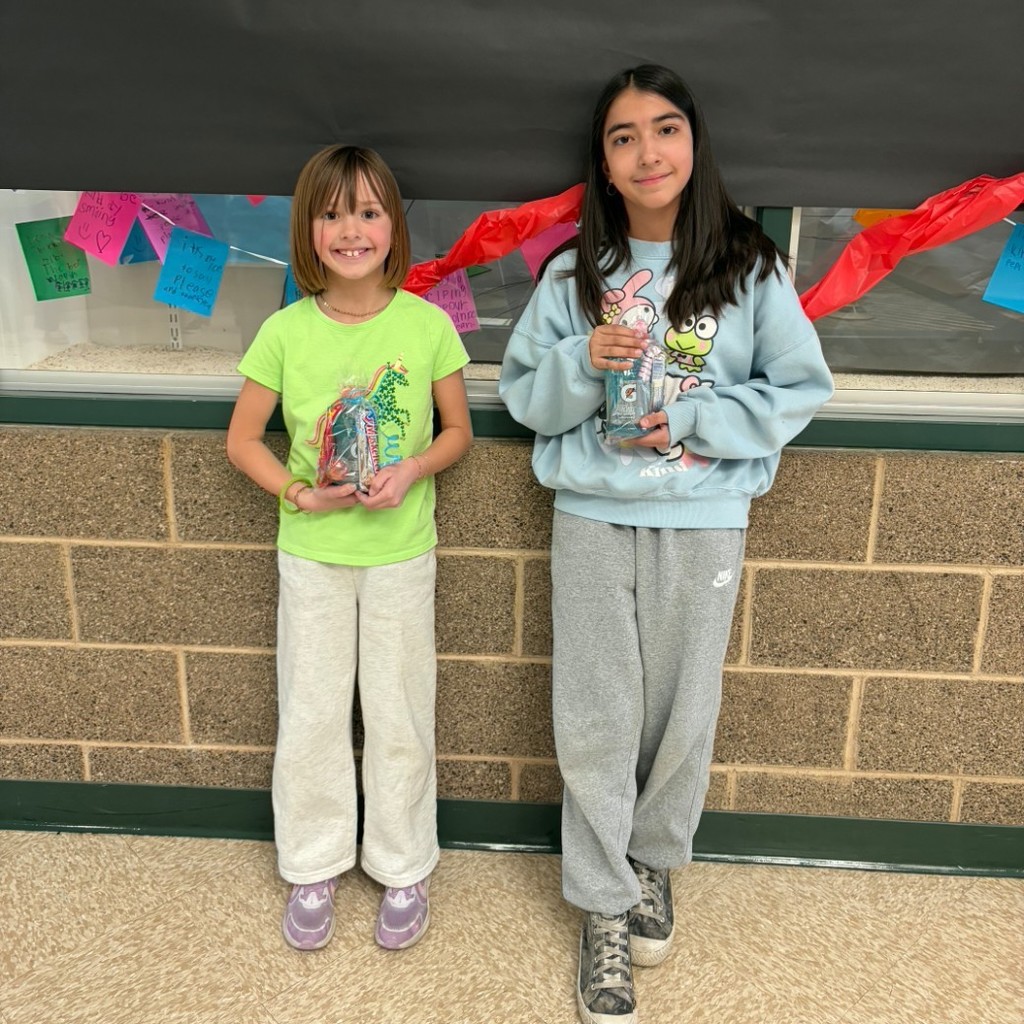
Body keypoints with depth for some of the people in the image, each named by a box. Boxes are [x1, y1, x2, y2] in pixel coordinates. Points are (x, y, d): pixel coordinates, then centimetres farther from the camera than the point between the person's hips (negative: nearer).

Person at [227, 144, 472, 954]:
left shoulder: (427, 325, -9)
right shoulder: (285, 331, -8)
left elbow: (458, 430, 2)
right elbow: (242, 439, 1)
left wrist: (413, 470, -16)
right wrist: (302, 494, -12)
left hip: (401, 551, -1)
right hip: (312, 552, 1)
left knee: (400, 716, 11)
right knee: (310, 714, 12)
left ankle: (403, 868, 31)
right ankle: (314, 867, 33)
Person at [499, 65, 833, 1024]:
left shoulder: (749, 269, -3)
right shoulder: (573, 275, 1)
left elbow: (800, 388, -2)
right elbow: (523, 396, 3)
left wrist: (692, 421, -14)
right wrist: (583, 362, -17)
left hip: (705, 523, 0)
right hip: (592, 519, 1)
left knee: (682, 713, 12)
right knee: (595, 721, 6)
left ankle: (653, 862, 40)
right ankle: (603, 907, 25)